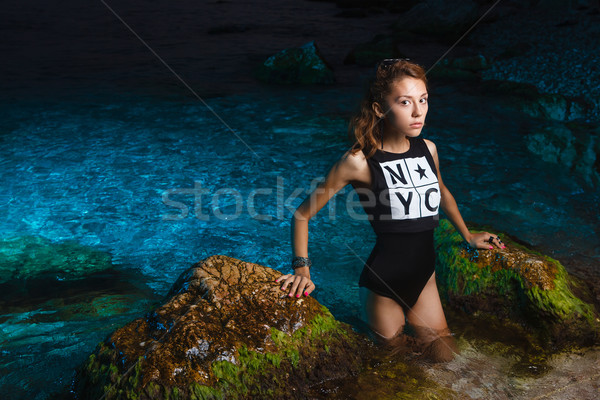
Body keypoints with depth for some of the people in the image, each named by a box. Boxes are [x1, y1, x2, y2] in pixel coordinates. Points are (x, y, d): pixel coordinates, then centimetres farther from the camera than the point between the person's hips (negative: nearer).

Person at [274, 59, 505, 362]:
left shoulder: (427, 149, -3)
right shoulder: (360, 161, -21)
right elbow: (302, 214, -13)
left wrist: (468, 235, 22)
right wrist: (302, 269, -18)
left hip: (424, 274, 5)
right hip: (383, 281, -5)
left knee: (443, 355, 18)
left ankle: (406, 319, 43)